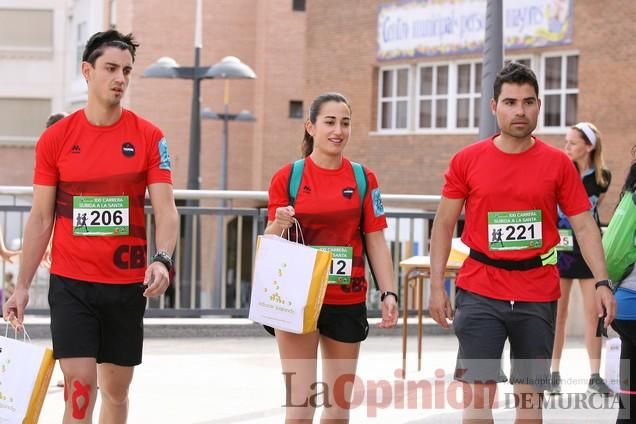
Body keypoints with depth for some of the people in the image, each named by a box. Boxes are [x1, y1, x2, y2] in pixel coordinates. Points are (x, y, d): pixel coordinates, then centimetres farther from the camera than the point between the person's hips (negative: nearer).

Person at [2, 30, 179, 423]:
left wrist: (162, 259, -24)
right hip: (71, 284, -1)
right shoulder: (56, 138, 0)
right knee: (80, 386, -10)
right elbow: (41, 218, 5)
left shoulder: (149, 137, 0)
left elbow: (166, 209, -5)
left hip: (128, 284, 1)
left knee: (117, 388, 11)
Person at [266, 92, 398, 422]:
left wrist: (388, 293, -3)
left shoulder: (363, 179, 5)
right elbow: (271, 243, 3)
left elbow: (376, 241, 6)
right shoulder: (287, 177, -1)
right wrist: (279, 225, -19)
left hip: (348, 301, 2)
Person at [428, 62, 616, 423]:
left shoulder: (558, 163, 1)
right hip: (479, 292, -1)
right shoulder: (467, 160, 0)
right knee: (478, 392, -5)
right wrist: (437, 285, -1)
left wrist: (602, 282, -8)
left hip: (538, 296, 1)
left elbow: (584, 225, 2)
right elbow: (444, 225, 5)